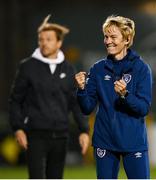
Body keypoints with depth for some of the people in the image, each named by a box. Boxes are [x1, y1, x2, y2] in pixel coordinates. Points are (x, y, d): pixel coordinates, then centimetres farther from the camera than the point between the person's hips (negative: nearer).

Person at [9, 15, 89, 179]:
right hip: (36, 135, -3)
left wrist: (84, 130, 2)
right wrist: (18, 128, -8)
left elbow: (76, 103, 11)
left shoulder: (68, 70, 8)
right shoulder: (28, 67, 0)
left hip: (60, 135, 4)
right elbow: (15, 100, 2)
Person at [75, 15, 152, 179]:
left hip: (134, 142, -3)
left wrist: (125, 95, -26)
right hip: (105, 140, 3)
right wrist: (82, 89, -15)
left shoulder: (140, 68, -4)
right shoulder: (98, 69, 5)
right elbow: (87, 108, 3)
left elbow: (144, 108, -10)